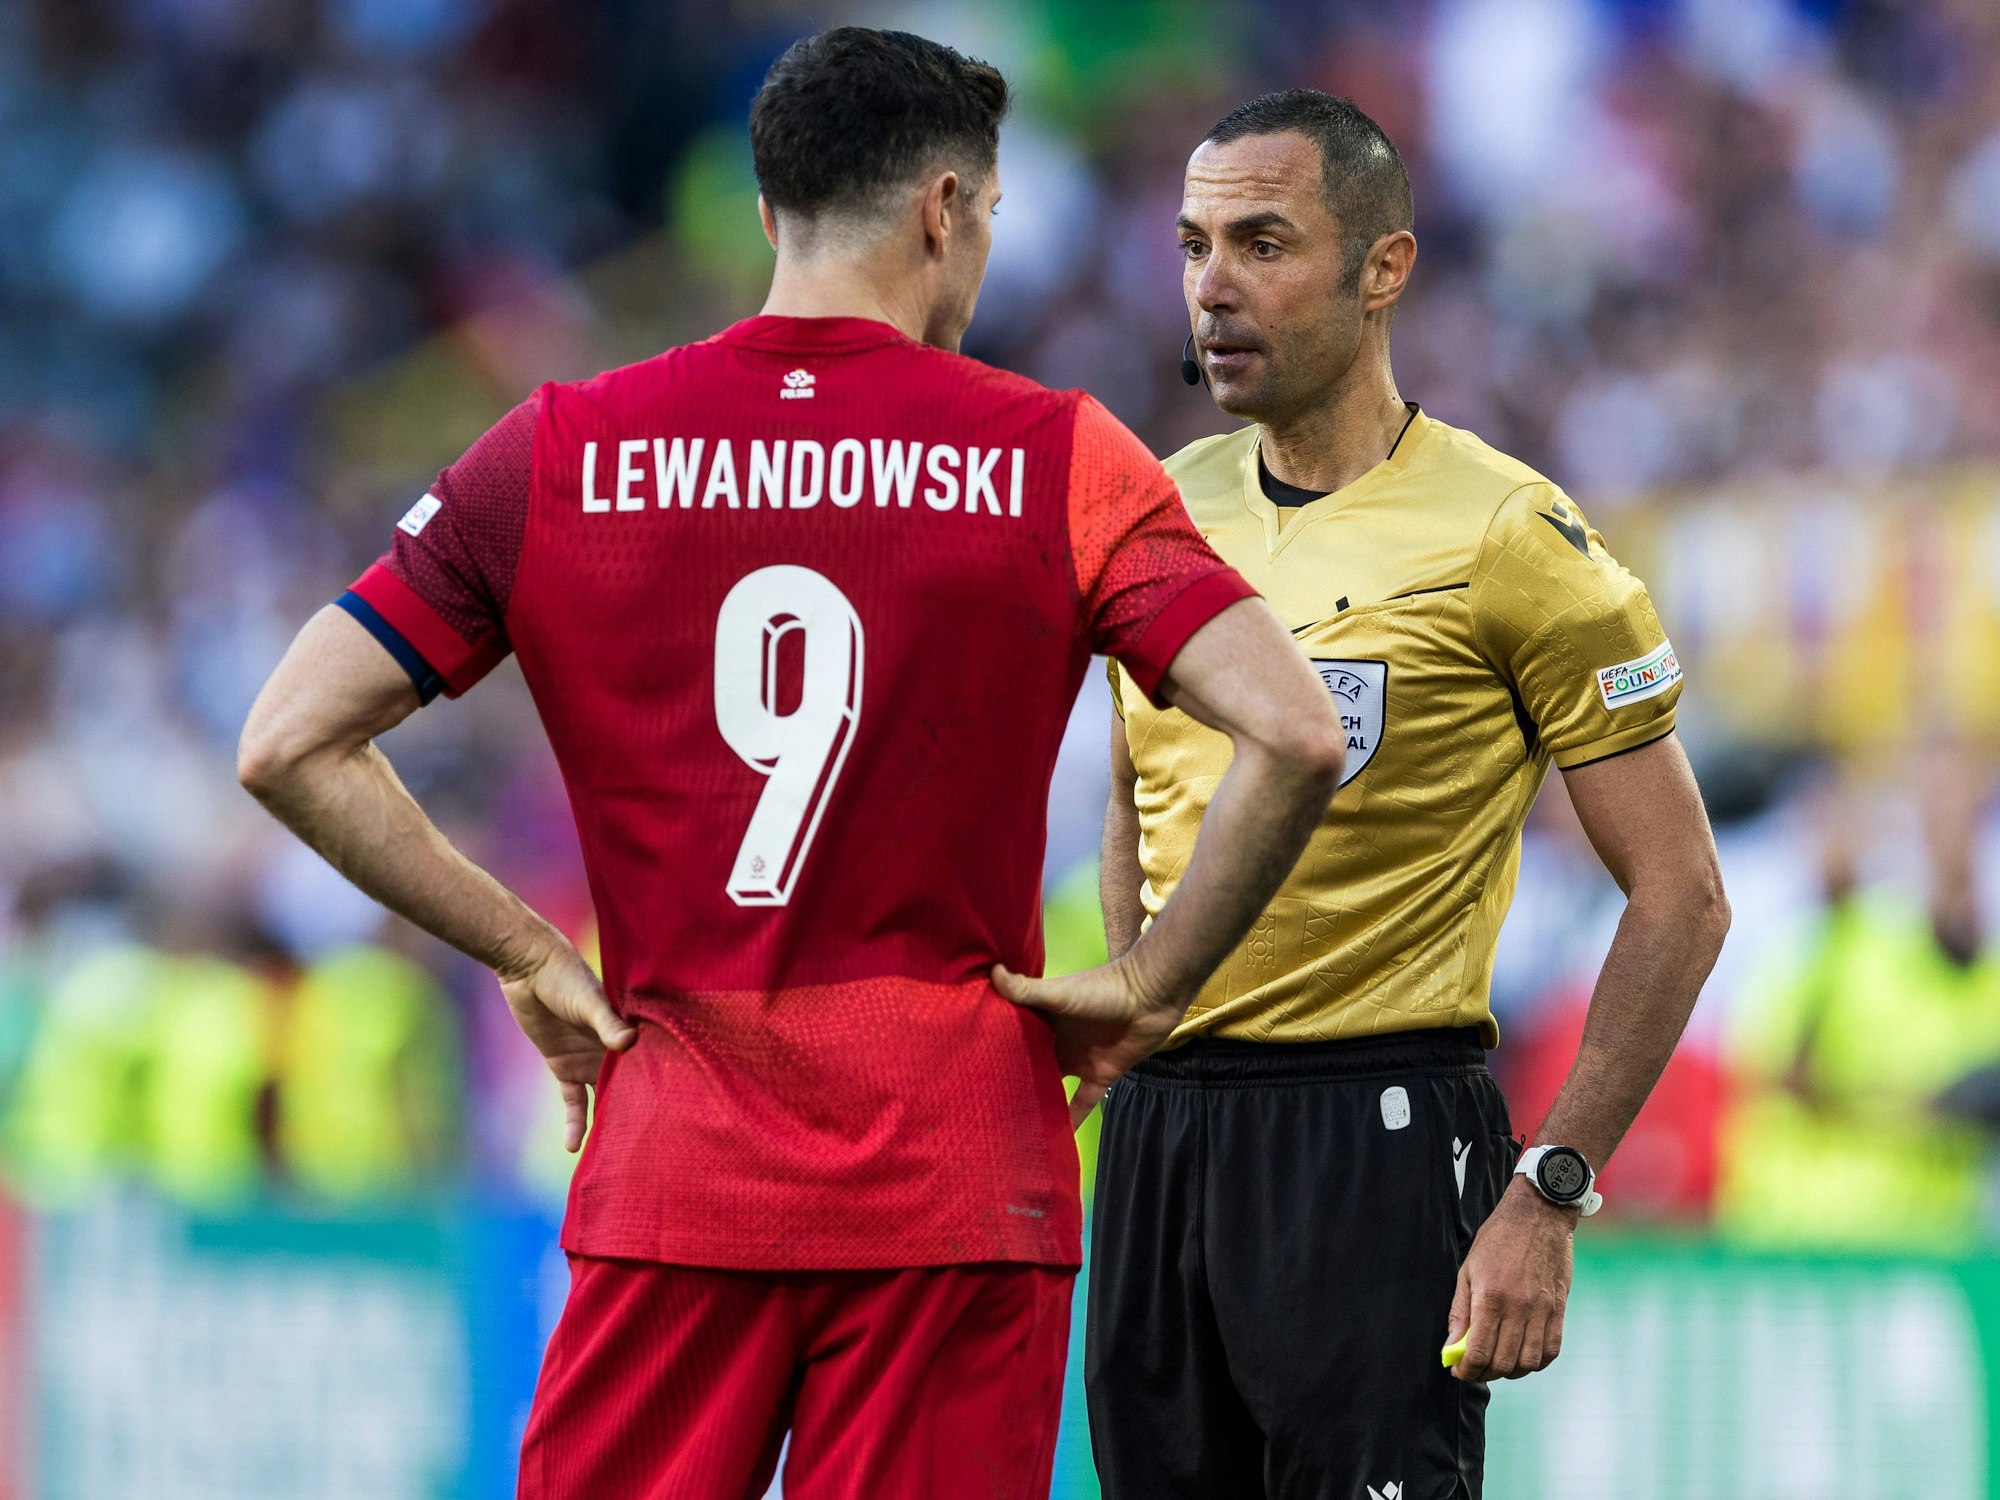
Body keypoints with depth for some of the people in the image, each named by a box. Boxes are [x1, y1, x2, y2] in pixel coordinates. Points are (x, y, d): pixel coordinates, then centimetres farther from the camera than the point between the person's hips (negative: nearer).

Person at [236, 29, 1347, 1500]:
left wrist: (525, 953, 6)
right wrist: (1151, 988, 0)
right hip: (956, 1183, -1)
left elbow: (289, 743, 1)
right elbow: (1298, 737, -11)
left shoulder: (562, 453, 3)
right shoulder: (1054, 458, -2)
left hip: (672, 1172, 1)